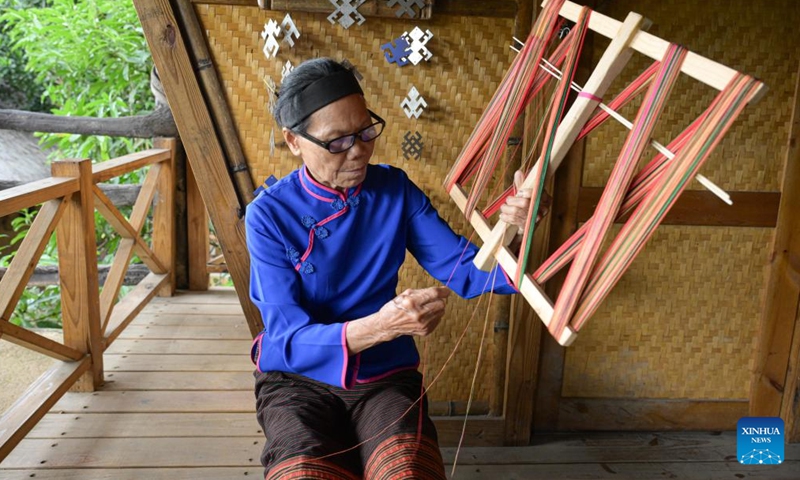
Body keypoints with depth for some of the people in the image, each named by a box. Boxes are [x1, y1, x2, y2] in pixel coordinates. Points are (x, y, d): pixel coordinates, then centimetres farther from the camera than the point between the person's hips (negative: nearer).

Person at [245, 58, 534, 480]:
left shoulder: (396, 190, -3)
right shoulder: (269, 214, -12)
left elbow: (464, 269, -4)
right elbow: (287, 338, -18)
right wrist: (379, 326, -35)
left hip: (386, 376, 2)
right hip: (298, 379, -1)